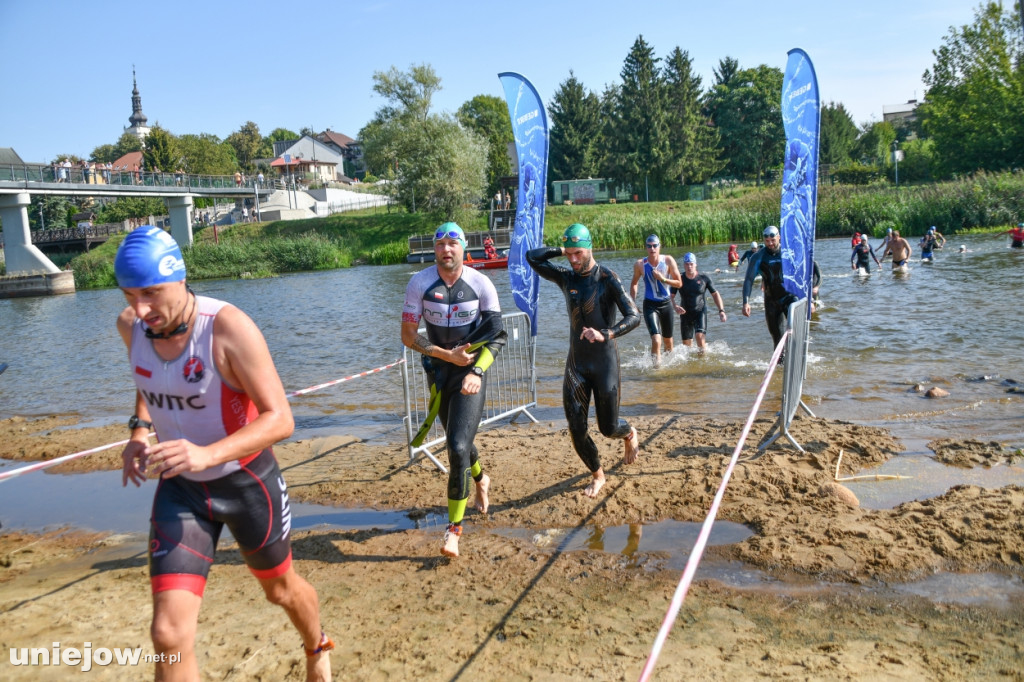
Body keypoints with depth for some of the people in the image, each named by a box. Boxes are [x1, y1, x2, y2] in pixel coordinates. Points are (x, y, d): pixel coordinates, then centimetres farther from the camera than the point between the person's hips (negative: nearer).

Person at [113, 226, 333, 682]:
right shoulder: (131, 325, -9)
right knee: (169, 635, -9)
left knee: (280, 589, 22)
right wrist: (140, 430, -4)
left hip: (246, 481, -3)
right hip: (180, 487, 4)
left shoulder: (229, 327, -27)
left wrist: (207, 454, -41)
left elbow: (279, 419, -27)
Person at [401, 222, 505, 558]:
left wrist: (477, 372, -22)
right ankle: (480, 479, 54)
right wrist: (446, 354, -17)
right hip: (439, 370, 3)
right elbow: (408, 334, -6)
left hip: (471, 370, -3)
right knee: (457, 442, 19)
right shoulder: (420, 283, -8)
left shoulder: (481, 284, -10)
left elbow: (497, 335, -8)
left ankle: (455, 528, -2)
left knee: (458, 448, -14)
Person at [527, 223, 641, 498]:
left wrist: (605, 334, -34)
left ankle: (630, 434, 39)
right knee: (577, 430, 0)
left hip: (605, 362, -4)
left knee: (608, 428, 2)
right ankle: (597, 475, 24)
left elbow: (634, 316, -19)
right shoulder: (566, 277, 4)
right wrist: (561, 250, 1)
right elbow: (532, 256, 9)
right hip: (576, 363, 4)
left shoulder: (607, 278, -11)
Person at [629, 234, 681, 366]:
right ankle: (656, 364, -3)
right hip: (650, 305, -2)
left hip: (666, 303, 2)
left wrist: (663, 279, -21)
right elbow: (634, 284, 8)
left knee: (668, 340, 19)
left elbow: (679, 283, -6)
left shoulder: (668, 261, -9)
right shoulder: (640, 264, -9)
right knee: (656, 340, -21)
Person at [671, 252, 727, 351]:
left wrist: (721, 310, -6)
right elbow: (671, 297, -2)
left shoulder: (704, 279, -5)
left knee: (699, 336, -24)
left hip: (700, 312, -2)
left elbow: (715, 294, 4)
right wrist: (675, 307, -23)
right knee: (686, 344, 5)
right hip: (685, 313, 2)